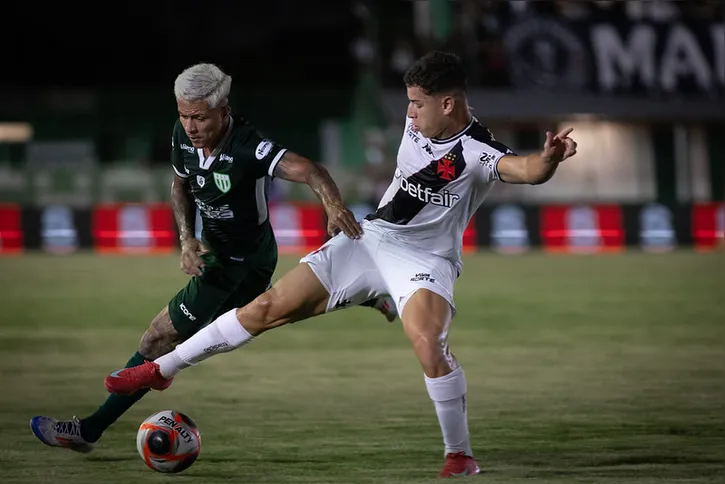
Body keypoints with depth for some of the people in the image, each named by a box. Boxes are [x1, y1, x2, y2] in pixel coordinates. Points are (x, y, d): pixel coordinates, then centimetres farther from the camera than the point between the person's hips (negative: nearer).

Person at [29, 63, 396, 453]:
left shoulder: (247, 148, -34)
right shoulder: (183, 136, -12)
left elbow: (307, 170, -46)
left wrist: (332, 203, -67)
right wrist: (186, 239, -9)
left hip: (241, 264, -9)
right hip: (217, 252, 9)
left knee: (160, 336, -5)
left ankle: (90, 430, 6)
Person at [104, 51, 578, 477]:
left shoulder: (477, 153, -21)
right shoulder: (418, 125, 0)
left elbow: (522, 169, -43)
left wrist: (548, 159, -64)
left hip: (425, 258, -6)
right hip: (371, 238, 6)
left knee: (427, 342, -35)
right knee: (269, 307, 3)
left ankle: (461, 456, -15)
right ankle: (163, 369, 16)